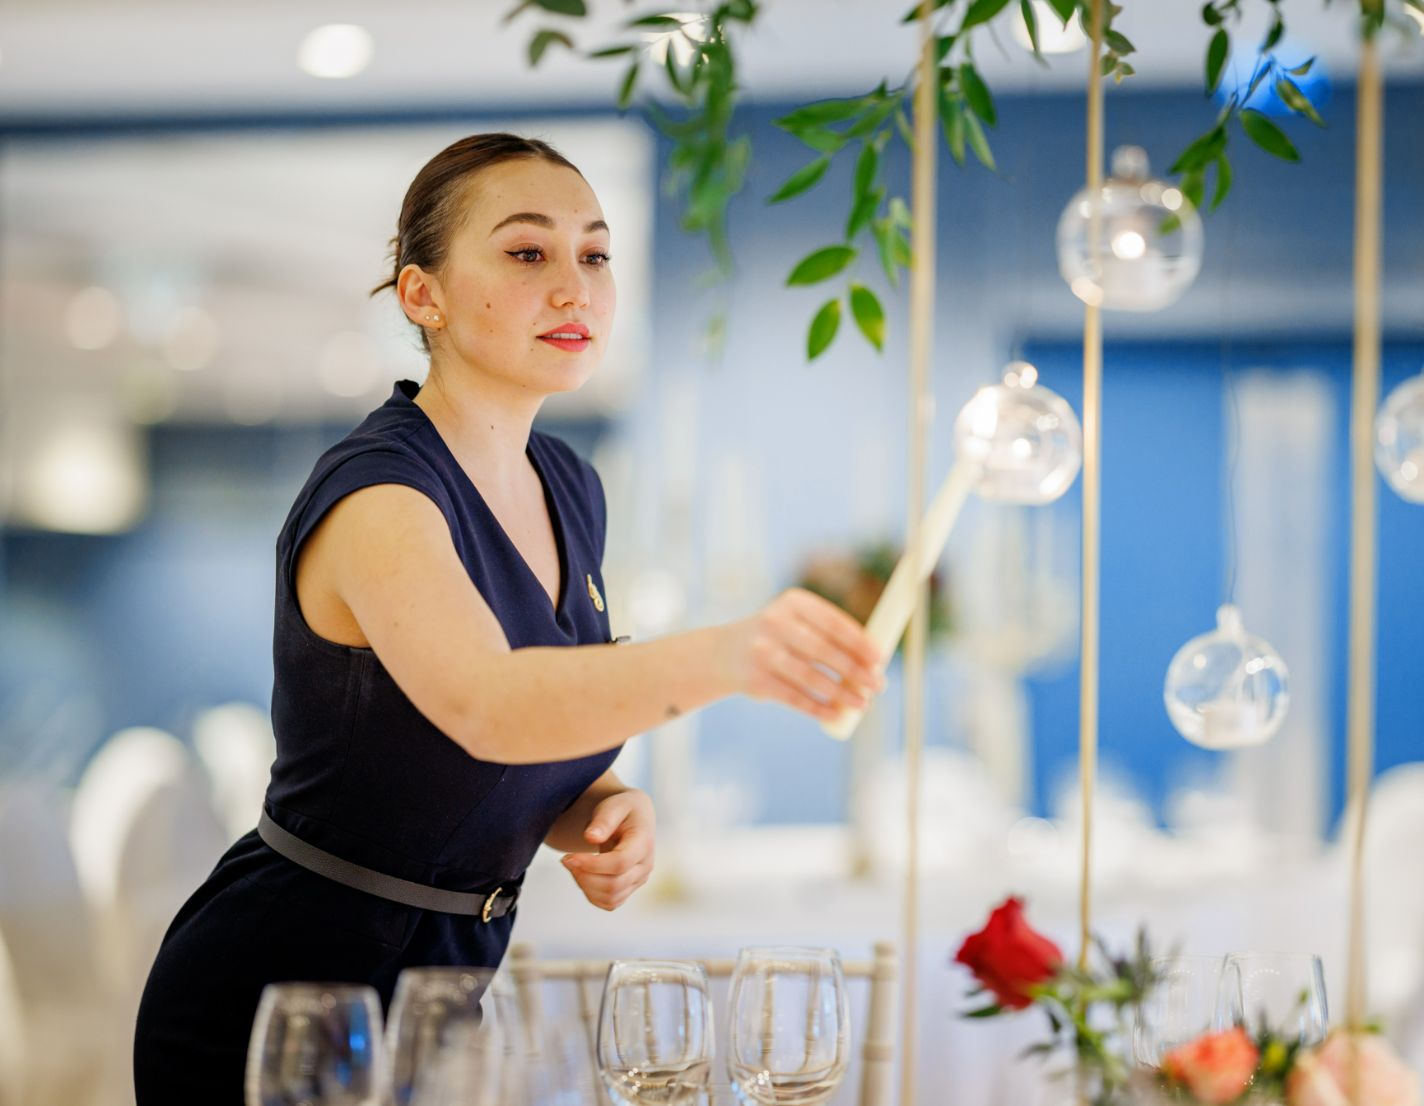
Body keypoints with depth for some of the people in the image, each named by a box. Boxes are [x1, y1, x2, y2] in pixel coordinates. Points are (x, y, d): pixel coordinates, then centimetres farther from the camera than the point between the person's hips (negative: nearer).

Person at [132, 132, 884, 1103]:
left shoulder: (569, 490, 4)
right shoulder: (375, 494, -22)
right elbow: (484, 704, -42)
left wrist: (604, 814, -9)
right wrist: (728, 655, -58)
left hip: (450, 979, 8)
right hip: (271, 1011, -8)